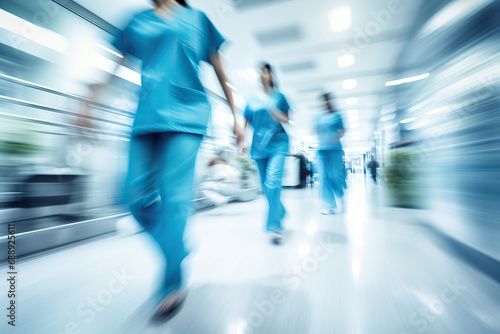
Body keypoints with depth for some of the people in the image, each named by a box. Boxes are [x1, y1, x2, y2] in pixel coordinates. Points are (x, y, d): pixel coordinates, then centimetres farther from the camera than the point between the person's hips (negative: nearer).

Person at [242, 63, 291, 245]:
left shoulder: (279, 97, 9)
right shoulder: (252, 100, 14)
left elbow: (286, 119, 9)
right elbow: (245, 123, 14)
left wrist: (278, 115, -13)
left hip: (277, 143, -3)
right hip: (259, 145, 4)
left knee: (273, 181, -20)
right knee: (266, 185, 7)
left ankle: (274, 227, -13)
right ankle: (281, 212, 31)